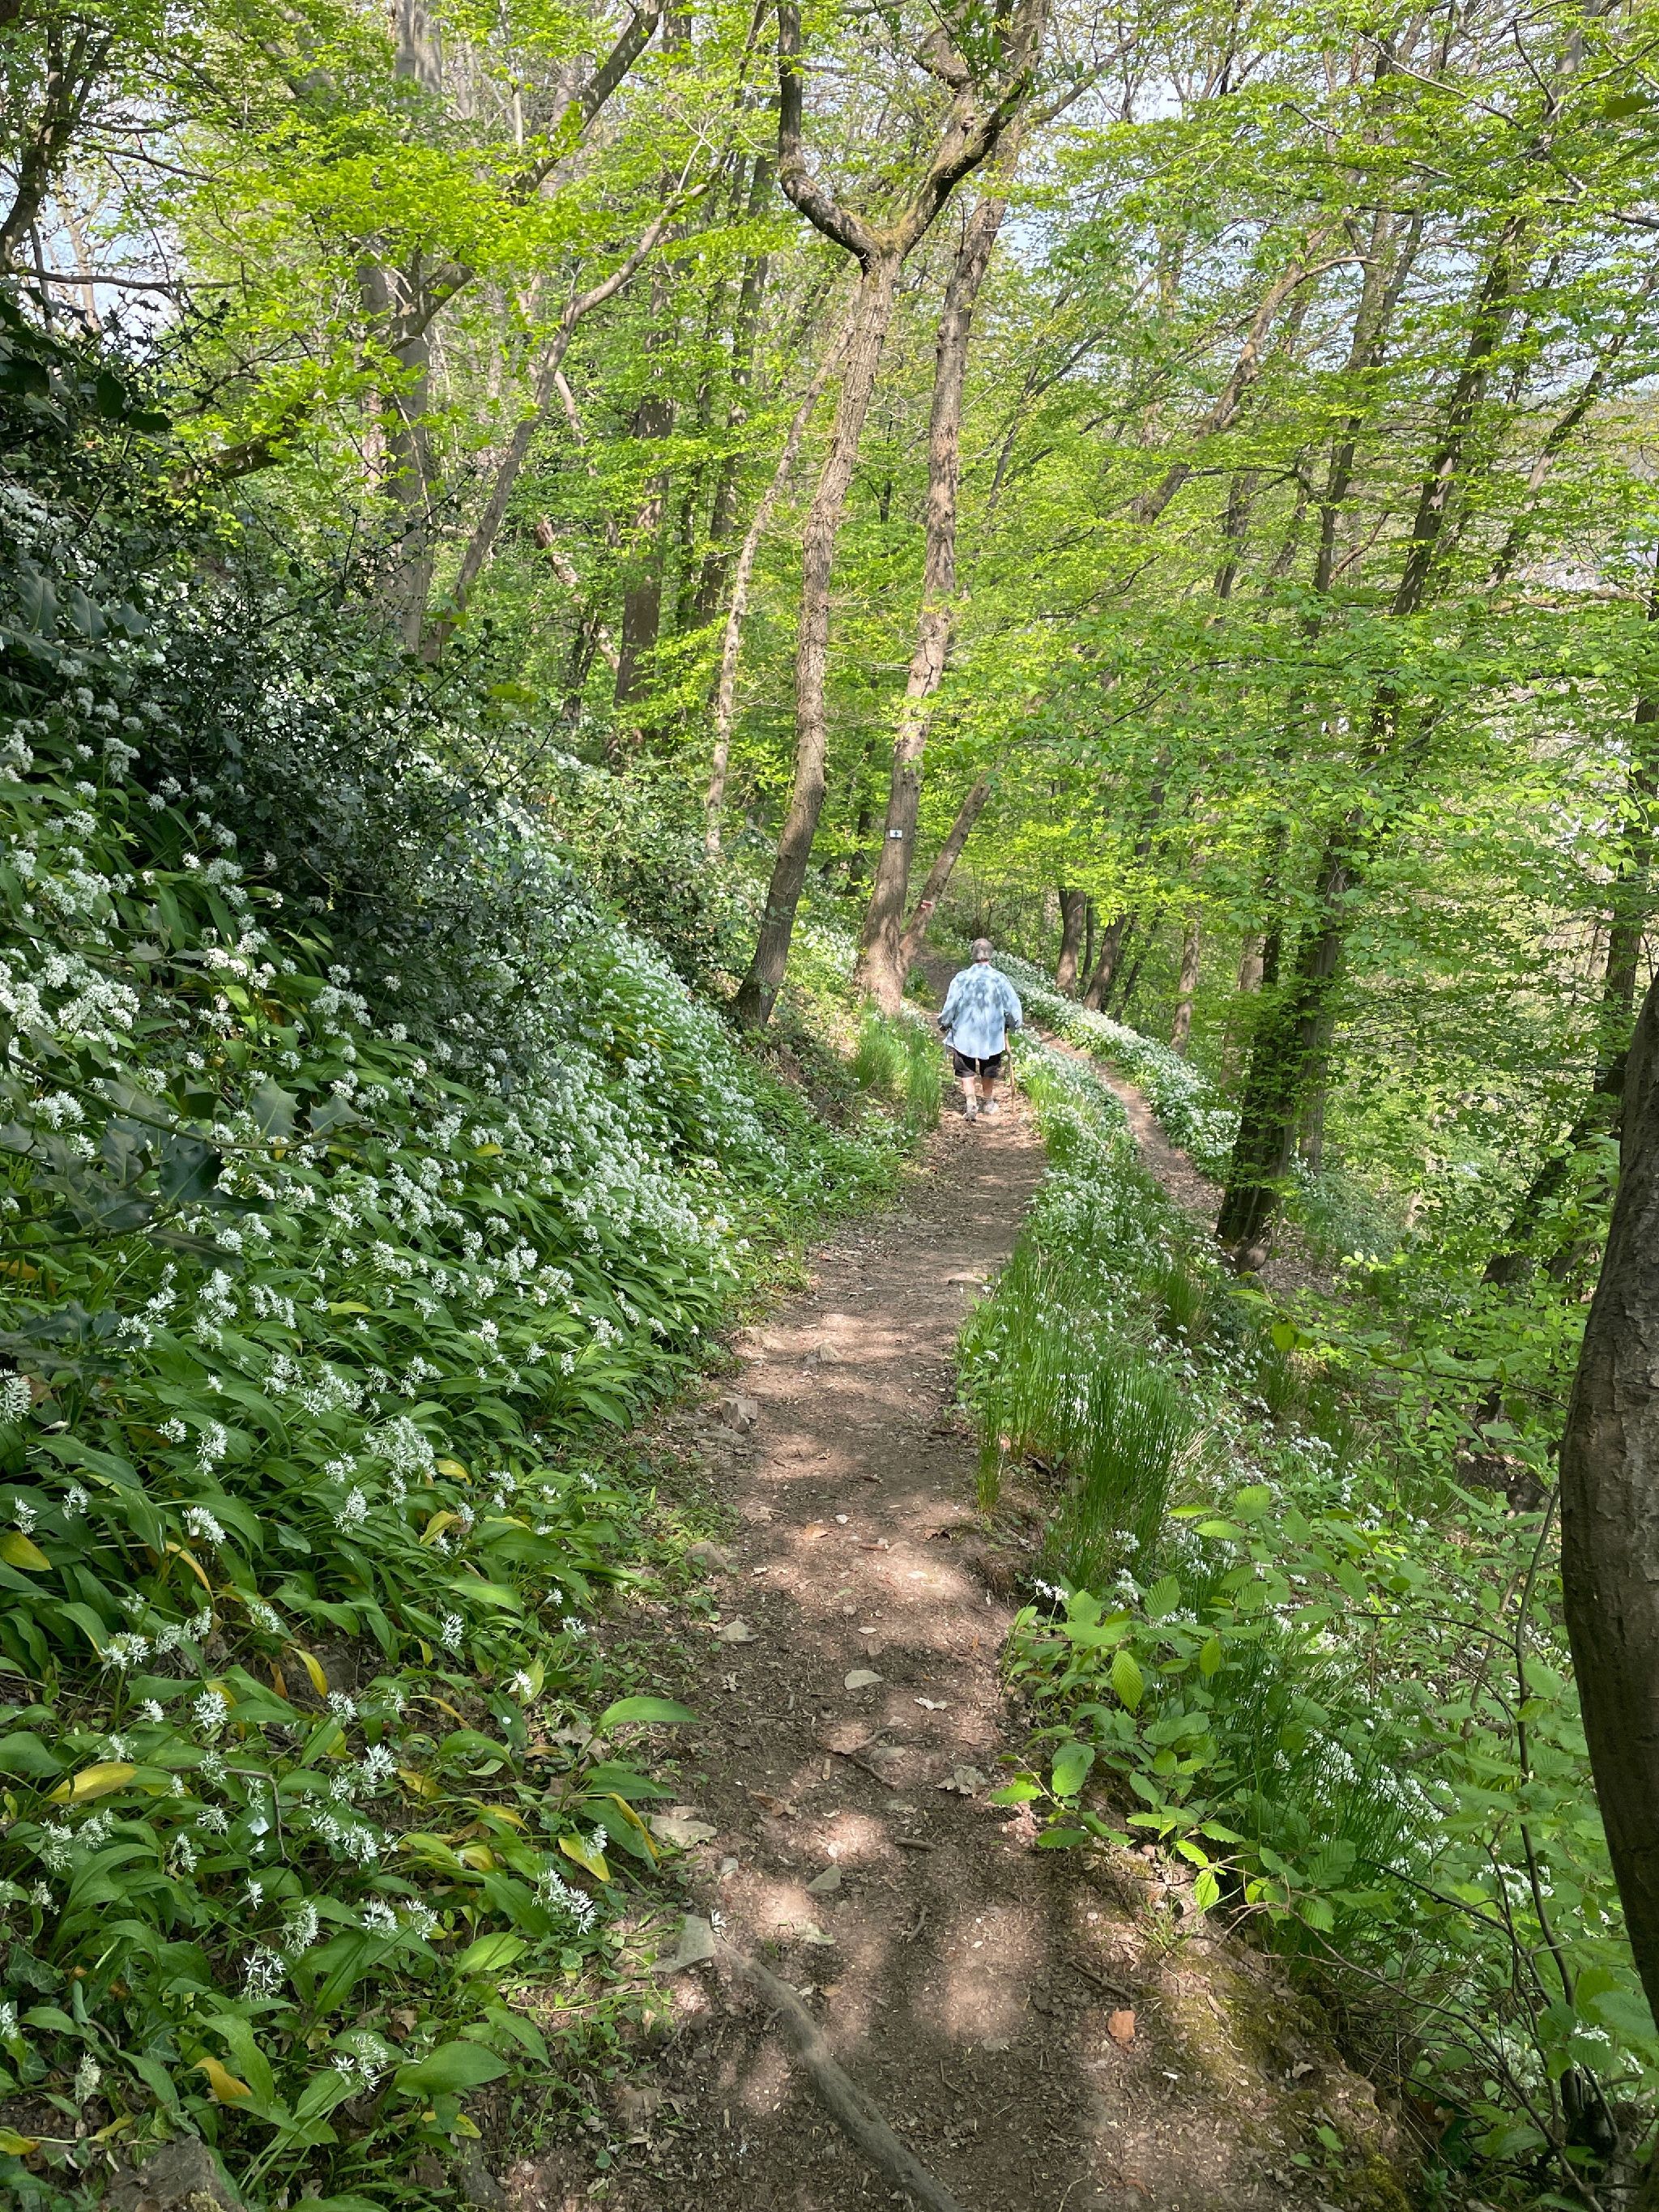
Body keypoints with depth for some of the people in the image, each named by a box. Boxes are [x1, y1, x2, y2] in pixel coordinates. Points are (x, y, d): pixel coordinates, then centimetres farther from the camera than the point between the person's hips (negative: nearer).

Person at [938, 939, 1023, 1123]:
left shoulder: (961, 978, -13)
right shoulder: (999, 979, -11)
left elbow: (950, 1006, -8)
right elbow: (1013, 1006, -4)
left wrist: (945, 1024, 9)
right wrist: (1012, 1024, 15)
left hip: (965, 1033, -1)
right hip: (993, 1035, 2)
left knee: (967, 1071, 10)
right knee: (989, 1071, 20)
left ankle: (970, 1103, -6)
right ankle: (988, 1102, 34)